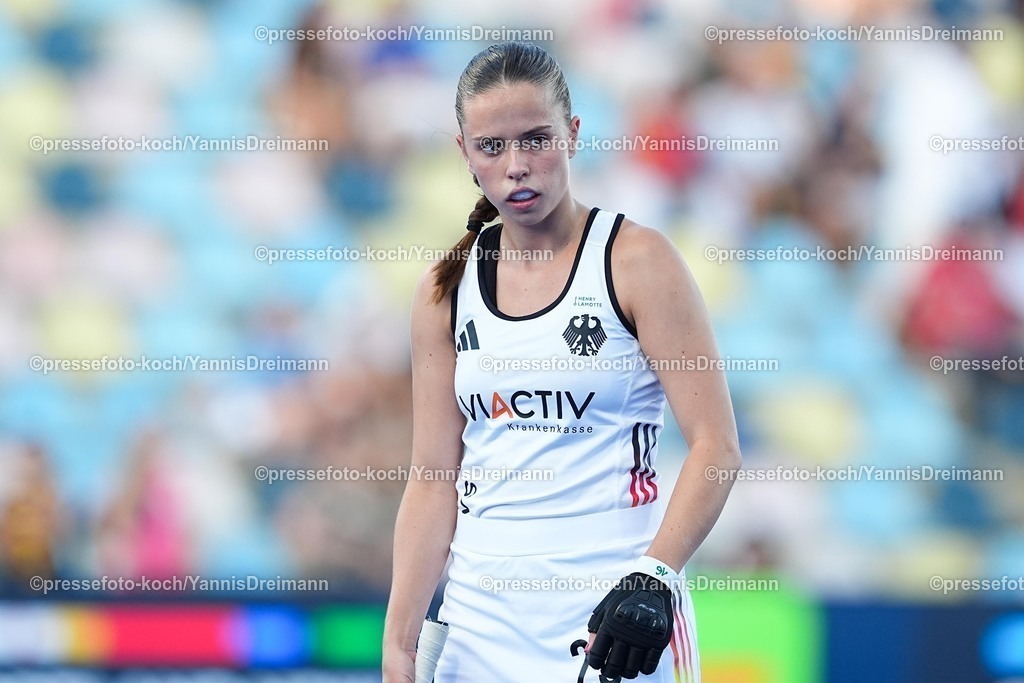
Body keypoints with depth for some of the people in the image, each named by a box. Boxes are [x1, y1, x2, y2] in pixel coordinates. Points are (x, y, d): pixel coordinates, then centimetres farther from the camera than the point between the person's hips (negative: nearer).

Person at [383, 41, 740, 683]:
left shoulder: (636, 261, -5)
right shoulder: (446, 291, 7)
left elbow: (716, 446, -10)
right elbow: (434, 479, 8)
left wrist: (653, 578, -22)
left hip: (616, 613, -4)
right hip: (481, 619, 4)